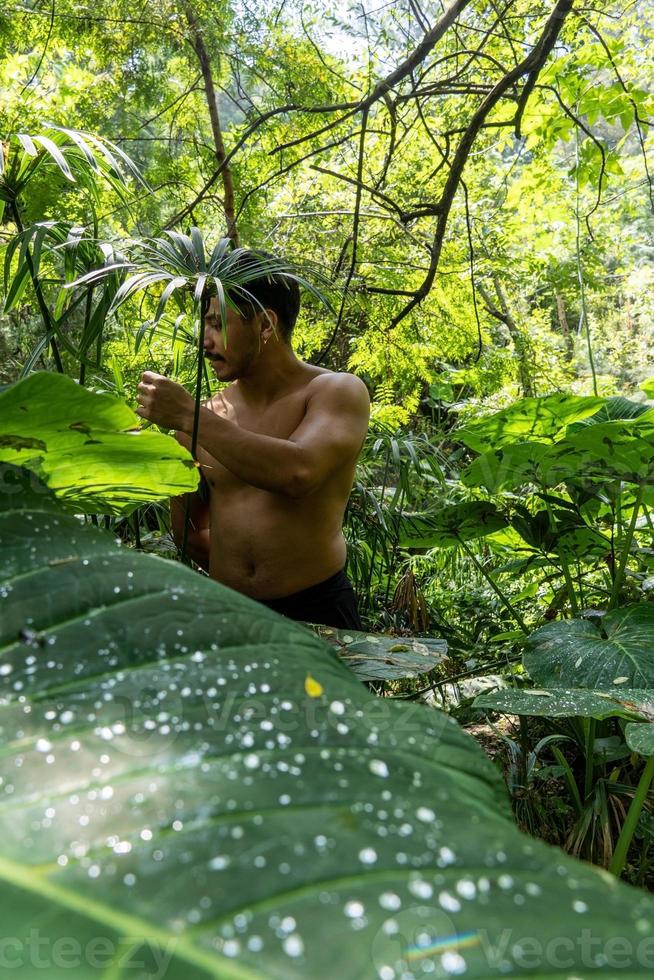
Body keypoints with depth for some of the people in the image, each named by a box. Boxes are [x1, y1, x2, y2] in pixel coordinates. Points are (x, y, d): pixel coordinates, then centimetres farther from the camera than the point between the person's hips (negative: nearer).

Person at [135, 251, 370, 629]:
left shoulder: (339, 391, -6)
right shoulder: (210, 413, 3)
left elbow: (298, 473, -28)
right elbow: (191, 532, 16)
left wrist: (188, 416, -23)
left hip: (314, 611, -4)